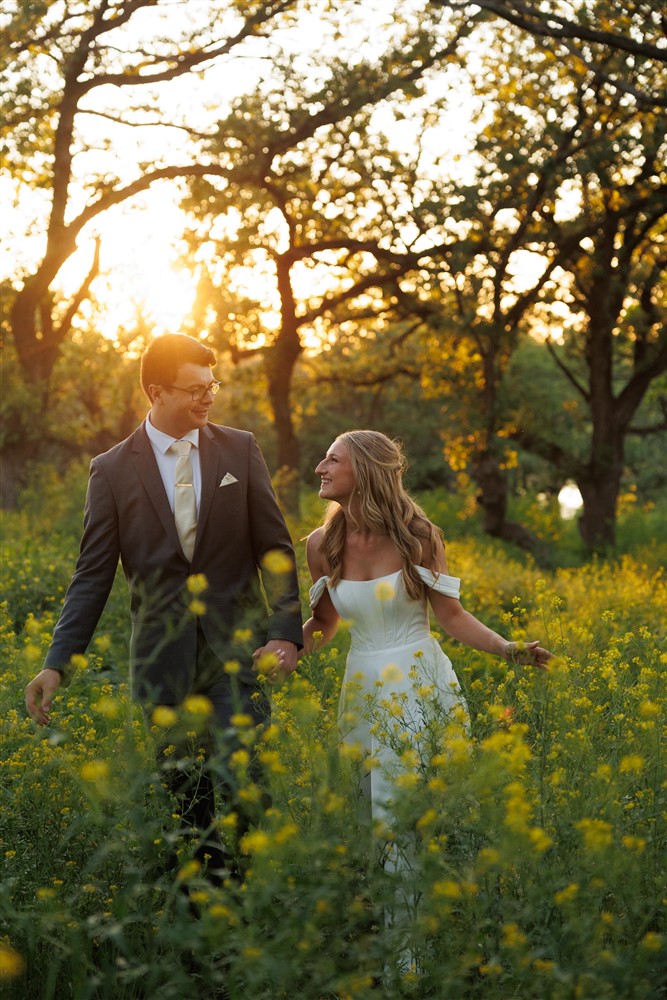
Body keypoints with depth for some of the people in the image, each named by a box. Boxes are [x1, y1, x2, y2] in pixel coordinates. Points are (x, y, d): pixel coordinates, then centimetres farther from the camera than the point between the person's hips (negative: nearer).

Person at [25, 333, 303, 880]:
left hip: (234, 646, 0)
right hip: (162, 657, 1)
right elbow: (93, 575, 1)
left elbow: (274, 549, 4)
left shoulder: (240, 449, 4)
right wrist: (58, 663, -9)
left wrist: (286, 630, -9)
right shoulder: (113, 470, 1)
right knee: (183, 793, 7)